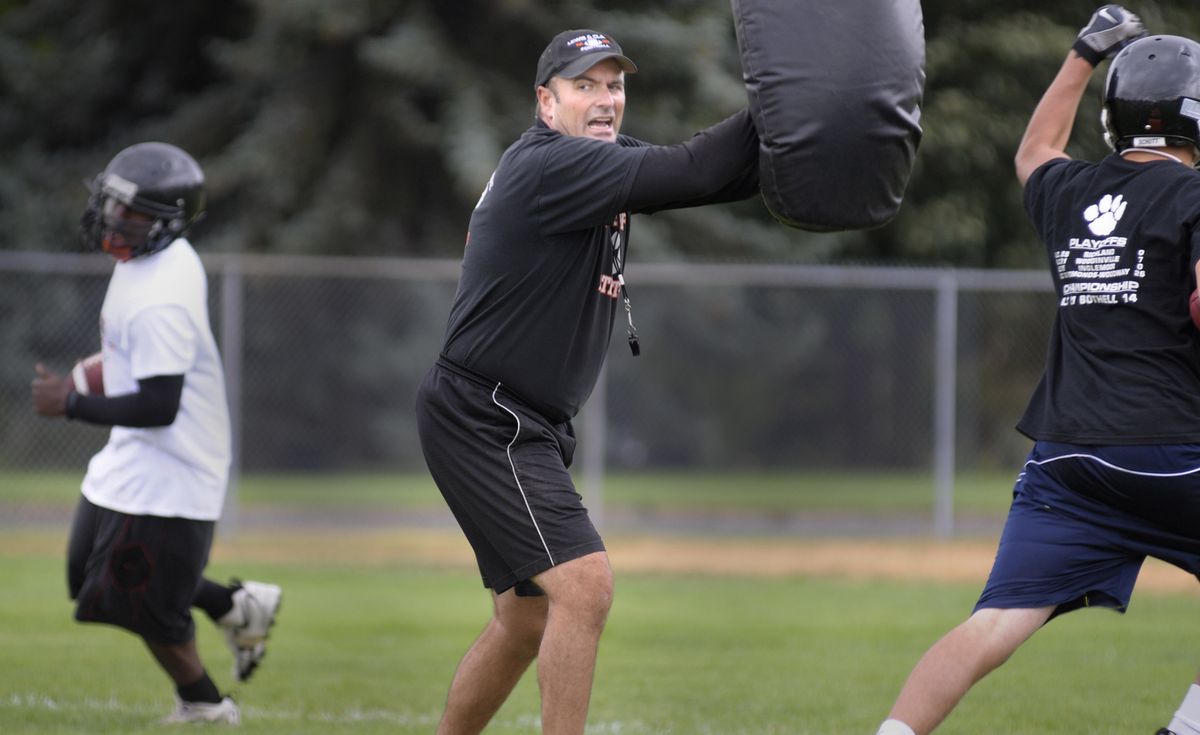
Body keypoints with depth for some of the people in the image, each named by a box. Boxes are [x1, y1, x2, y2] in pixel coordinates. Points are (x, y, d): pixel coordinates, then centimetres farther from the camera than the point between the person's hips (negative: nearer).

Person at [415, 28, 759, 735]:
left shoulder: (606, 159, 11)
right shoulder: (549, 166, -18)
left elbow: (725, 174, 2)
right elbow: (690, 173, -26)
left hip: (532, 429, 11)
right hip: (481, 419, -11)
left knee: (526, 619, 17)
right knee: (584, 584, -20)